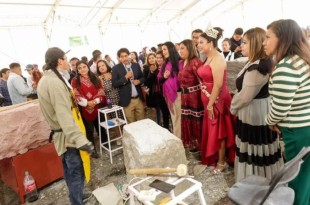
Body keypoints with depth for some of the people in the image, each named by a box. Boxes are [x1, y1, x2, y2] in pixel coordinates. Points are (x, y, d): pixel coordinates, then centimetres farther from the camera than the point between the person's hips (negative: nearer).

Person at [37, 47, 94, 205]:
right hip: (68, 136, -11)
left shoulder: (46, 80, 10)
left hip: (62, 133, 11)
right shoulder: (55, 82, -24)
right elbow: (64, 116, -33)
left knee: (69, 171, 24)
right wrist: (81, 139, -37)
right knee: (76, 173, 2)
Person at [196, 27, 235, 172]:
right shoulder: (209, 58, 11)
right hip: (210, 102, 9)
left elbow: (218, 85, -23)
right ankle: (213, 158, 35)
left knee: (219, 132, 5)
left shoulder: (217, 59, -18)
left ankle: (222, 162, 23)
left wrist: (211, 104, -20)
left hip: (217, 102, -9)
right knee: (212, 131, 19)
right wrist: (208, 104, 14)